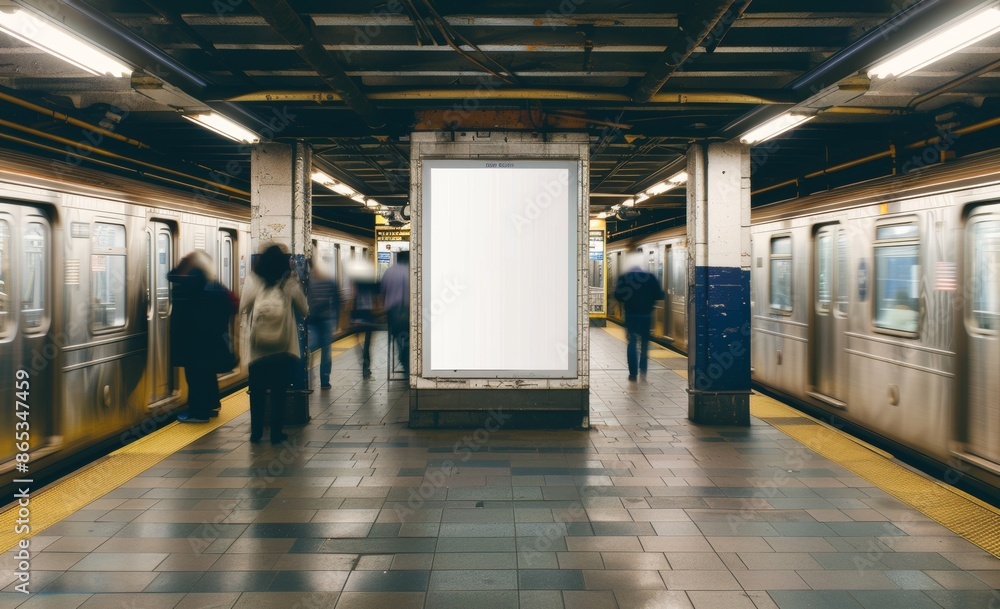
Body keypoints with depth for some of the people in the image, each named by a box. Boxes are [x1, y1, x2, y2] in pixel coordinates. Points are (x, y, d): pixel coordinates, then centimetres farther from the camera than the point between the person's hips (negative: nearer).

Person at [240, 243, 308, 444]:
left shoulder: (254, 283, -4)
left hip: (258, 348, 1)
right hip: (282, 350, -1)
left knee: (257, 391, 12)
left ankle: (256, 432, 16)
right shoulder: (290, 284, -6)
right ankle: (276, 433, 10)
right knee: (279, 392, 8)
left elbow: (243, 309, 5)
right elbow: (304, 310, 5)